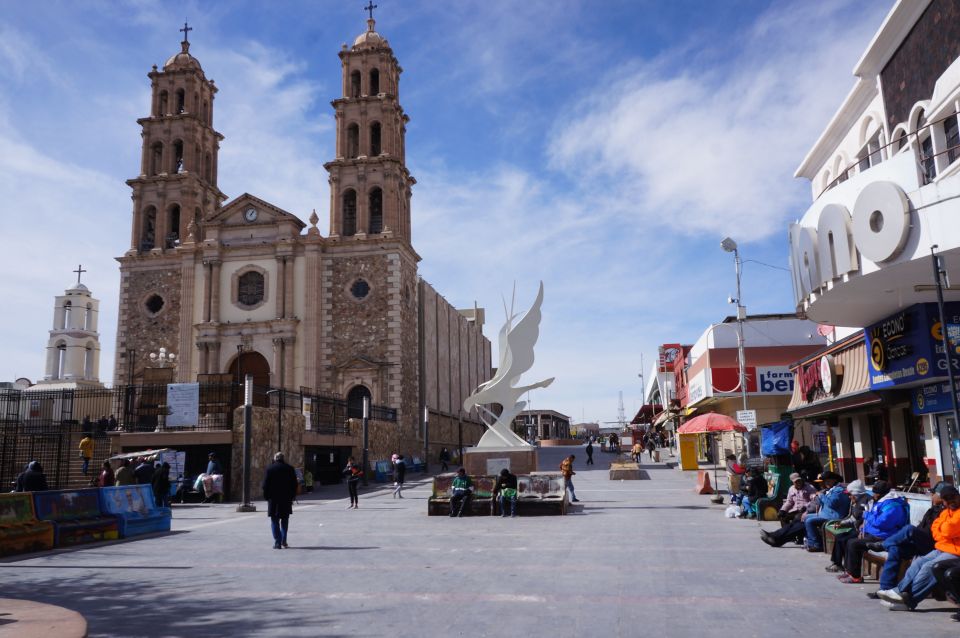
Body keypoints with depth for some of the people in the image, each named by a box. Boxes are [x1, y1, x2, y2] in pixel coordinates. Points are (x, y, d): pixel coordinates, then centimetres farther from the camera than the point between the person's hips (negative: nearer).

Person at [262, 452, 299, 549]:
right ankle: (283, 541, 12)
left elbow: (265, 484, -5)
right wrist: (292, 496, 11)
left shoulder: (270, 469, -4)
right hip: (286, 498, 2)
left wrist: (266, 496, 3)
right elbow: (294, 484, 4)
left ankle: (277, 543, -2)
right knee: (285, 519, 16)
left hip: (273, 498, -2)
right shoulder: (290, 468, 3)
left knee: (275, 520, 3)